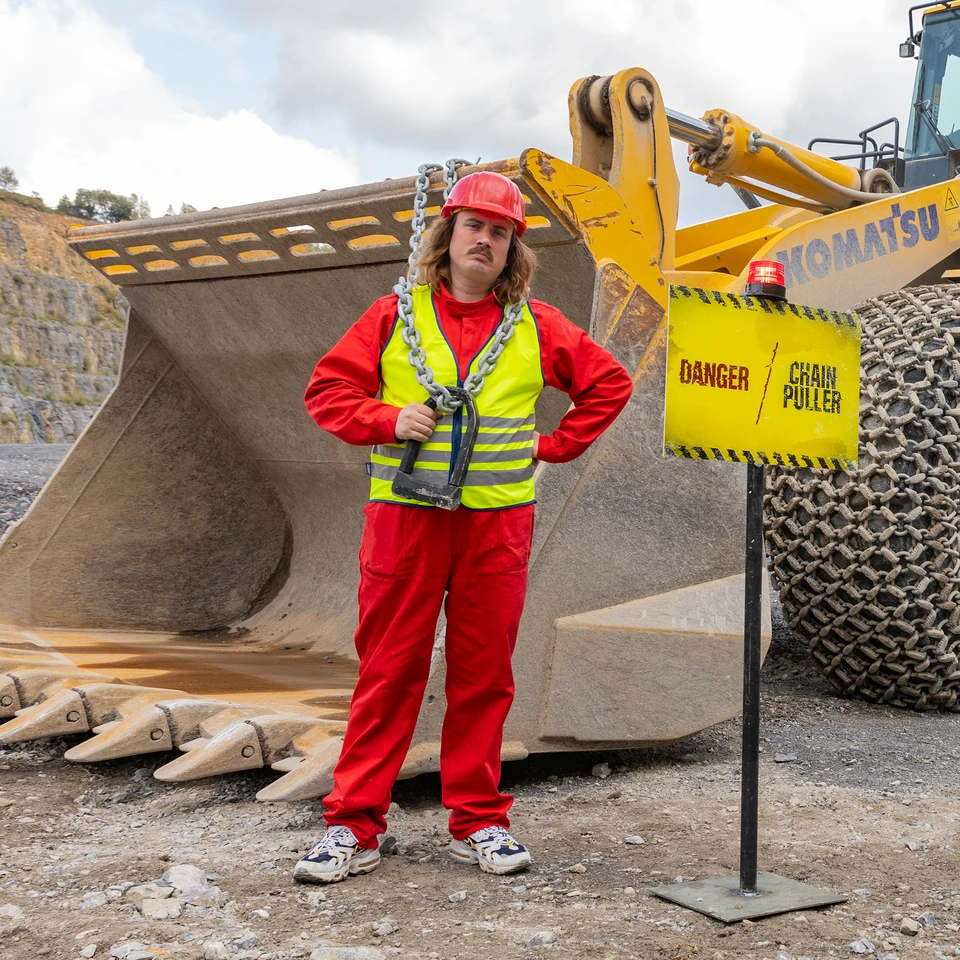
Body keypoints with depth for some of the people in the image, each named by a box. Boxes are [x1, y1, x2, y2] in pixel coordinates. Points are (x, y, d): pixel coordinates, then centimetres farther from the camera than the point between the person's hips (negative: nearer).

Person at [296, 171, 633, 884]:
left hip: (498, 520, 1)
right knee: (389, 672, 1)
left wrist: (552, 446, 7)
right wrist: (389, 420, -9)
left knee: (484, 672, 7)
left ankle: (479, 822, 19)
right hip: (405, 516, -1)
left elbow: (610, 383, 16)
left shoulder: (536, 326, 9)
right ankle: (353, 827, 9)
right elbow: (328, 388, 8)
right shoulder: (395, 315, 6)